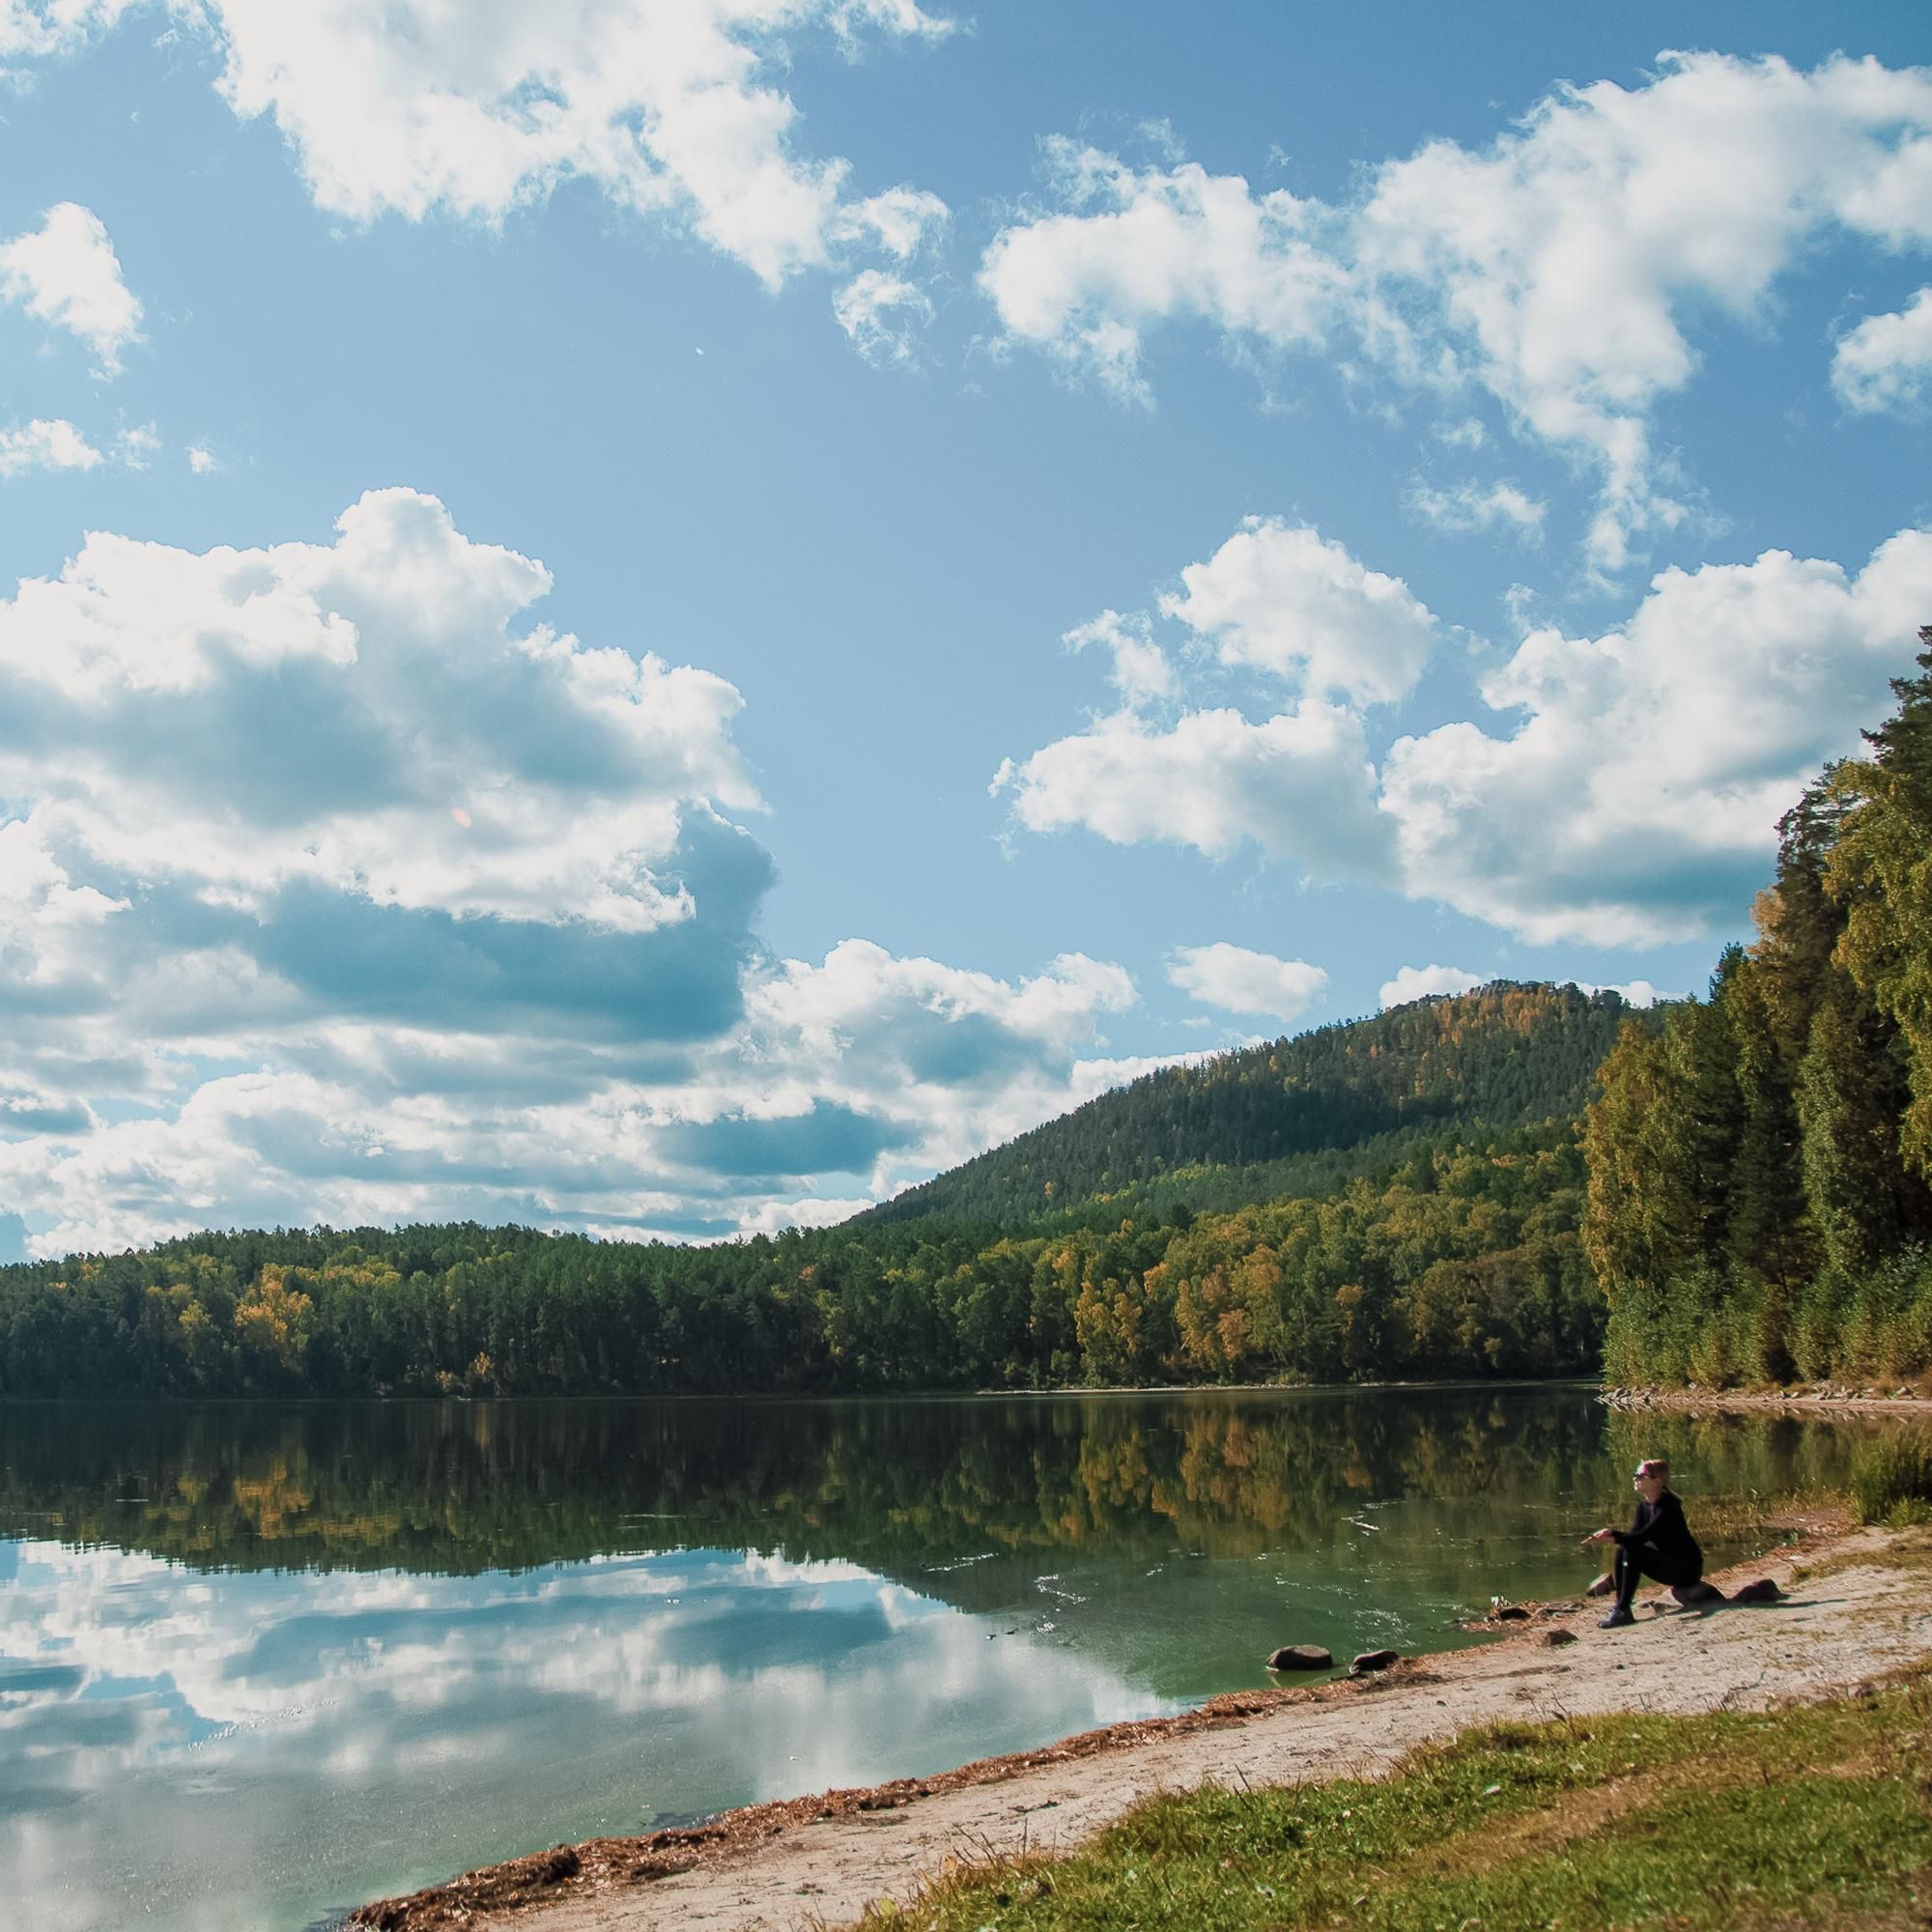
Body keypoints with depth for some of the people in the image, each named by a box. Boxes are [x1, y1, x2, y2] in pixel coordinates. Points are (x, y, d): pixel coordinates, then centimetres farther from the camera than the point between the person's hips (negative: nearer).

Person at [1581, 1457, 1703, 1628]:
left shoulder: (1668, 1505, -21)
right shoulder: (1644, 1504, 5)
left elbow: (1643, 1536, -30)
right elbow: (1635, 1533, -2)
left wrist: (1612, 1537, -39)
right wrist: (1610, 1533, -20)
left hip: (1688, 1567, -9)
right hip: (1669, 1564, 9)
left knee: (1632, 1551, -25)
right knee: (1623, 1550, -6)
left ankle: (1622, 1611, -22)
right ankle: (1620, 1609, -7)